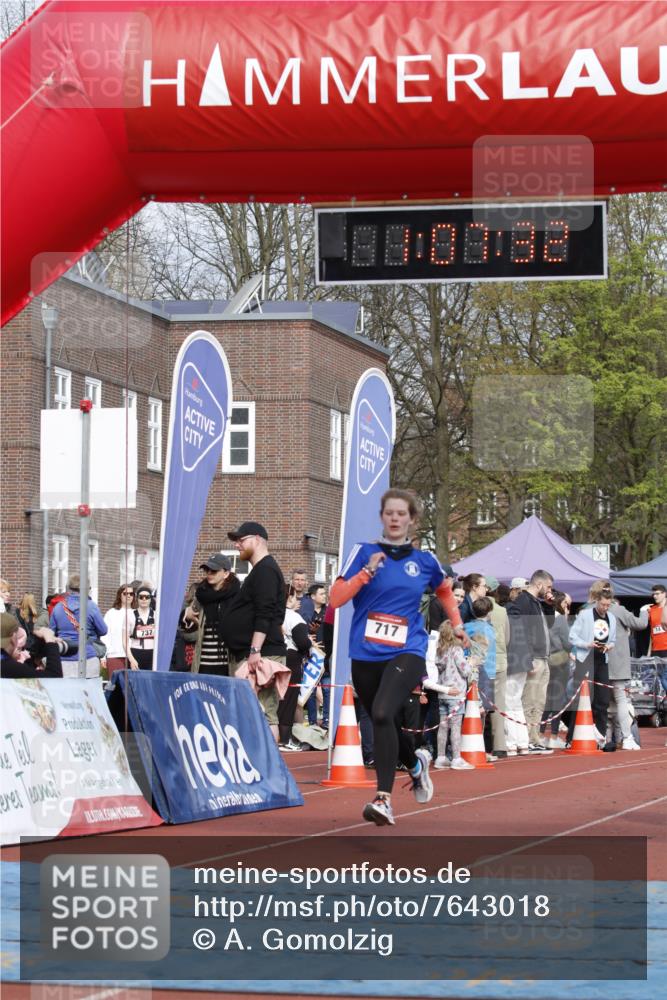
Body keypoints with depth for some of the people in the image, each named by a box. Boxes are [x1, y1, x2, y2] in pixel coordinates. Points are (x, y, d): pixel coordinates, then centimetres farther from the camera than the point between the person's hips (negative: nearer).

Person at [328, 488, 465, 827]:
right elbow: (335, 599, -8)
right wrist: (368, 571, -15)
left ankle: (383, 798, -27)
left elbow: (444, 589, 29)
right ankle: (416, 763, 48)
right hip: (366, 656, 2)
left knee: (382, 713, -27)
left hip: (406, 653, -2)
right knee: (381, 723, 15)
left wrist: (457, 622, 26)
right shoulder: (364, 553, 1)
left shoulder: (424, 561, 7)